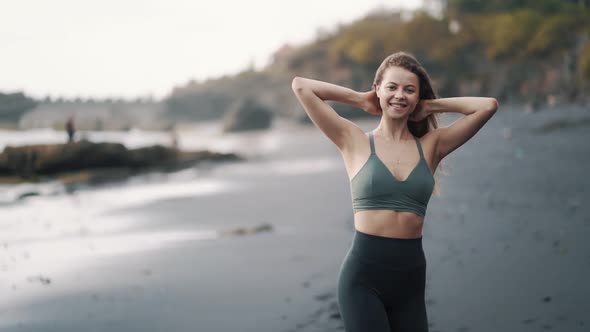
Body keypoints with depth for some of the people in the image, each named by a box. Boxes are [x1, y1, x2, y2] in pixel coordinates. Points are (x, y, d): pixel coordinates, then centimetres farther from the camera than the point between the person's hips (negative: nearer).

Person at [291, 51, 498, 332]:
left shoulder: (430, 146, 9)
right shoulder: (355, 141, 2)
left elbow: (488, 106, 5)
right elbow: (301, 86, -2)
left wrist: (430, 106, 10)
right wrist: (360, 99, 7)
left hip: (411, 275, 3)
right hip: (363, 275, -3)